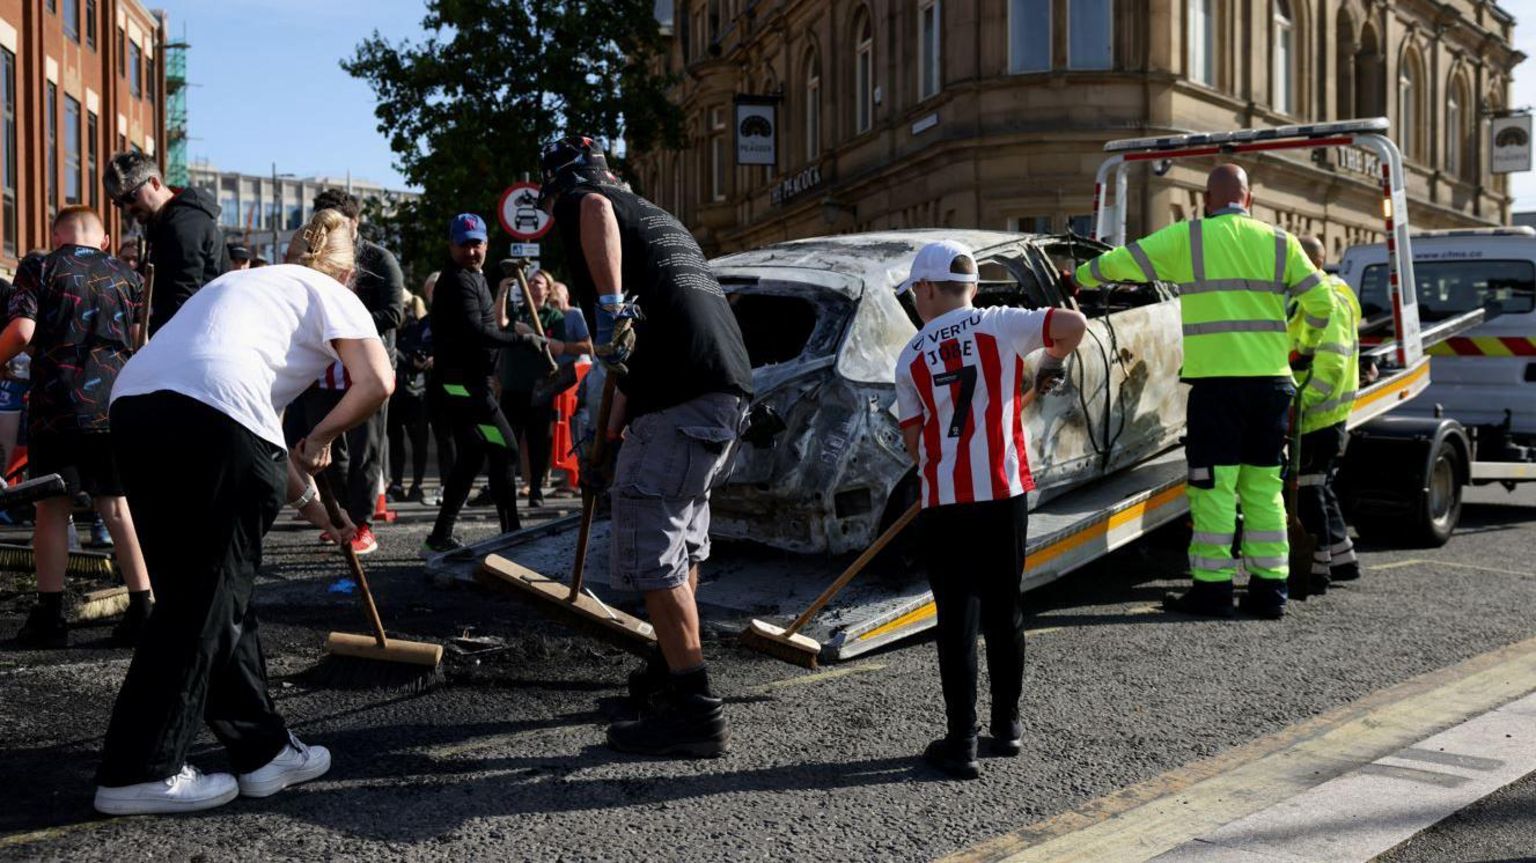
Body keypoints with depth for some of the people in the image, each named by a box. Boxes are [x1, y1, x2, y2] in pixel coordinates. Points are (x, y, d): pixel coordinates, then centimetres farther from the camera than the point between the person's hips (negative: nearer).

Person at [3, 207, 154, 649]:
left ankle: (50, 617, 9)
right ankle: (142, 610, 5)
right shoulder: (126, 275, 12)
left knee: (53, 508, 6)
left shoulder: (38, 269, 3)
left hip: (57, 406, -2)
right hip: (116, 405, 2)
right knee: (117, 506, 7)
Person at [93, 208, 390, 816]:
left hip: (133, 403, 8)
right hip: (215, 418, -8)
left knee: (218, 590, 13)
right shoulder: (331, 293, 16)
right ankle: (139, 772, 6)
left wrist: (304, 496, 41)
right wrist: (321, 438, 15)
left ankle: (262, 749, 22)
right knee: (207, 597, 2)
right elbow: (376, 383, -2)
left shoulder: (244, 281, 36)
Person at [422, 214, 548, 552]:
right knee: (504, 450, -10)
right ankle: (512, 534, -8)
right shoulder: (458, 281, -13)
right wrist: (522, 340, -26)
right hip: (462, 384, -11)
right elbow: (475, 332, -26)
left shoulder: (471, 277, 20)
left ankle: (441, 536, 18)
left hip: (466, 382, 11)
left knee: (471, 457, 15)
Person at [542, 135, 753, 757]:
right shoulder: (658, 218, 31)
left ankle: (696, 711, -1)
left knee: (651, 554, -3)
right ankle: (672, 669, 39)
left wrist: (610, 305, -23)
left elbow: (596, 207, -24)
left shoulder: (578, 206, 6)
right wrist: (610, 437, 34)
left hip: (683, 400, -9)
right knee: (681, 539, 23)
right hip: (730, 387, 10)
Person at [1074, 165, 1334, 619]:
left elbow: (1118, 263, 4)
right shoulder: (1278, 241, 9)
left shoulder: (1186, 238, 1)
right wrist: (1307, 345, 27)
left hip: (1216, 381, -4)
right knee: (1264, 484, 10)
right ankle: (1269, 588, 13)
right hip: (1270, 378, 4)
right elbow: (1321, 300, 9)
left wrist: (1079, 277, 23)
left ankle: (1213, 587, 1)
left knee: (1214, 486, 0)